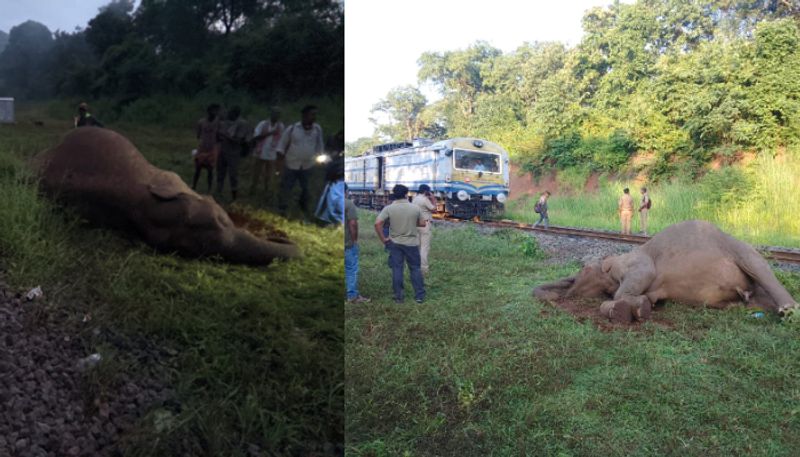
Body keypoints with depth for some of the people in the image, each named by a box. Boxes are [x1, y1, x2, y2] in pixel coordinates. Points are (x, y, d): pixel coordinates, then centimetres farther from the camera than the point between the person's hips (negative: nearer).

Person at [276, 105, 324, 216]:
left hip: (307, 165, 2)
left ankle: (304, 206, 38)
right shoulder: (292, 128, -11)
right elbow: (283, 142, -1)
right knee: (287, 186, 5)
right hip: (292, 164, -2)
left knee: (305, 187, 16)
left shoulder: (317, 129, -5)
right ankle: (283, 207, 21)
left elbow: (319, 145, 9)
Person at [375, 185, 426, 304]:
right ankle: (420, 295, 14)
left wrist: (383, 239, -6)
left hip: (395, 243, 0)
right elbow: (422, 224, 4)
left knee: (397, 269, 7)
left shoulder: (389, 208, -9)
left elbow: (377, 224, -16)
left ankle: (398, 297, 12)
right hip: (412, 243, 0)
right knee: (415, 269, 11)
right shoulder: (415, 208, -6)